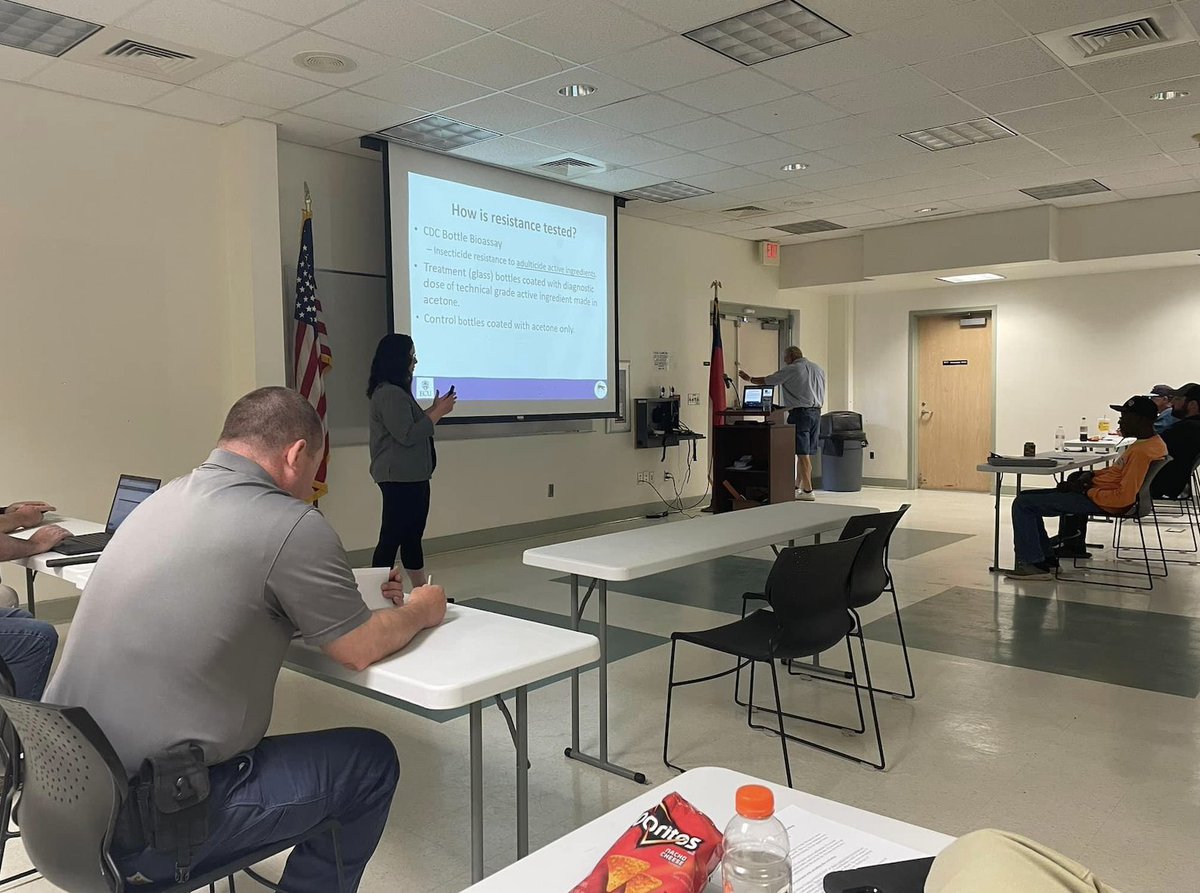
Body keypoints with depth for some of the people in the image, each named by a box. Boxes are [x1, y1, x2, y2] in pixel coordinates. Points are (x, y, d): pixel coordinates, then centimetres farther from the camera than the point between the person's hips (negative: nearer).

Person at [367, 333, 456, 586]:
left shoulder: (398, 391, 17)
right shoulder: (389, 394, -17)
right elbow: (407, 435, -21)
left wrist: (434, 409, 13)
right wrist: (438, 413, -14)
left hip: (412, 477, 11)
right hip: (399, 478, -11)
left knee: (413, 535, 16)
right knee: (392, 537, -7)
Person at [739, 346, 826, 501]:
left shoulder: (790, 370, -6)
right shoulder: (819, 369, 14)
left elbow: (766, 380, 2)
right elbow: (821, 396, 18)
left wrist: (749, 379, 18)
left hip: (800, 413, -7)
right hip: (816, 412, 7)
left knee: (803, 453, -5)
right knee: (806, 453, 11)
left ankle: (807, 491, -5)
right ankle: (797, 486, 20)